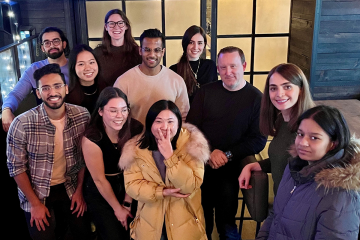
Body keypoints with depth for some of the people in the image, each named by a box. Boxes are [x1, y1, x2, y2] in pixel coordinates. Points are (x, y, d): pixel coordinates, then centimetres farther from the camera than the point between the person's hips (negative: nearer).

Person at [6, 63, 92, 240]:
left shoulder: (82, 116, -13)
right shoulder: (22, 124, -22)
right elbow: (17, 167, -12)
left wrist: (79, 190, 2)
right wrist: (35, 203, -9)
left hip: (70, 188, 3)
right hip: (36, 193, -2)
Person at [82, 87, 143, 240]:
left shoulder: (135, 129, -15)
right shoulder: (92, 138, -24)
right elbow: (100, 180, -15)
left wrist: (127, 203, -8)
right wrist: (117, 208, -6)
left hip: (127, 189, 3)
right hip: (100, 194, -3)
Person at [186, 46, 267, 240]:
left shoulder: (256, 98, -5)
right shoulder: (205, 92, 2)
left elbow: (258, 140, -7)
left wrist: (227, 155, -17)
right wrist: (209, 153, -14)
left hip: (232, 168, -2)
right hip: (202, 165, 2)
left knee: (226, 223, 10)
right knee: (201, 221, 14)